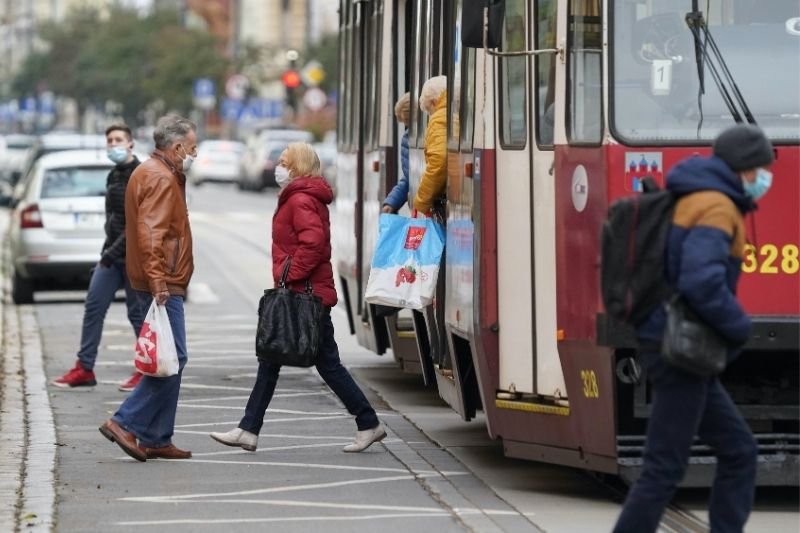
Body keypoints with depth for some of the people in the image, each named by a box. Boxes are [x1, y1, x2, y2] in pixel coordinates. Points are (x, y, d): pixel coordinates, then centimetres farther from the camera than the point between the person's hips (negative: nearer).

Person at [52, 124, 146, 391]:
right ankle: (84, 369, 5)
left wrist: (114, 251, -20)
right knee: (93, 306, 2)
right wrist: (108, 251, 12)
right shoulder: (114, 176, 15)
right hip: (111, 255, 8)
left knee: (138, 313, -1)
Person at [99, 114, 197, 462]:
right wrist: (158, 281, -28)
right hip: (163, 284, -11)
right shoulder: (161, 178, -14)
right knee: (172, 359, -11)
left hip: (161, 284, 11)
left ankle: (157, 440, 13)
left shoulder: (151, 173, 20)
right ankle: (126, 423, -12)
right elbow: (150, 233, -24)